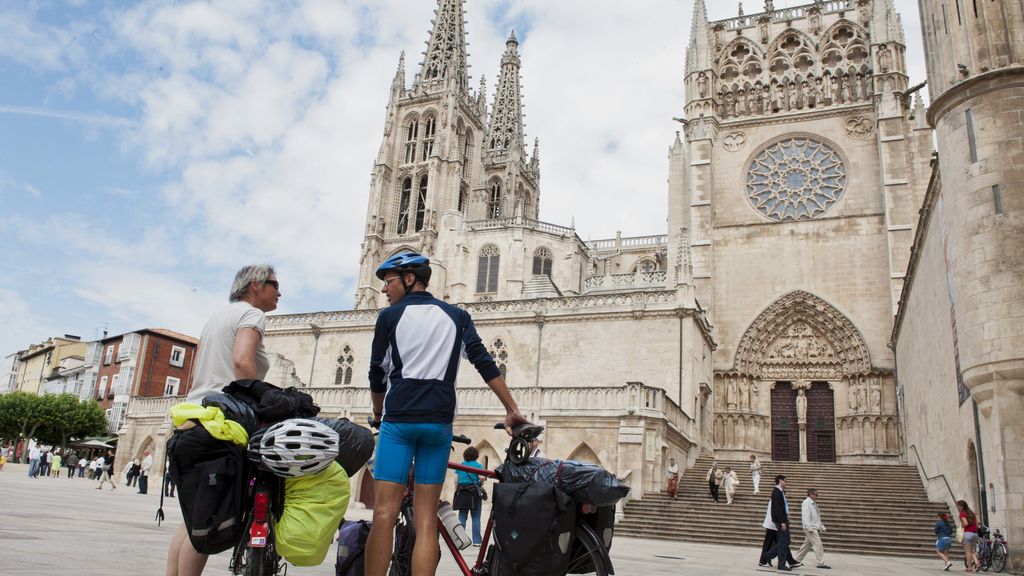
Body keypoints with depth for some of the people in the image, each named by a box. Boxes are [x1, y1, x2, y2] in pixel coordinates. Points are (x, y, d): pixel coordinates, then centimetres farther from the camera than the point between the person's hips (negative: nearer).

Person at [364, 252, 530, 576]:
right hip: (439, 422, 3)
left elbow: (377, 374, 9)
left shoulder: (390, 316, 5)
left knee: (384, 513, -3)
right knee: (426, 520, 4)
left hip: (399, 419, -2)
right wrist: (512, 411, 6)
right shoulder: (456, 316, 12)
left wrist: (379, 413, 27)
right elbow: (485, 364, 4)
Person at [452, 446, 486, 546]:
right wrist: (484, 479, 12)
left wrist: (456, 493, 13)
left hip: (462, 493, 3)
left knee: (462, 516, 6)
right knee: (476, 518, 1)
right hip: (475, 492, -3)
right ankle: (477, 540, -1)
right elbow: (481, 478, -11)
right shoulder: (478, 465, -2)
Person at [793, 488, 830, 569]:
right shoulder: (806, 503, -11)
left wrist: (821, 526, 20)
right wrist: (809, 527, -23)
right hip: (810, 528, -9)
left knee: (807, 544, 13)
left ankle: (797, 559, 21)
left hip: (815, 528, 10)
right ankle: (820, 563, -9)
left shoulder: (814, 504, 18)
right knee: (817, 544, -11)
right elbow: (806, 516, -18)